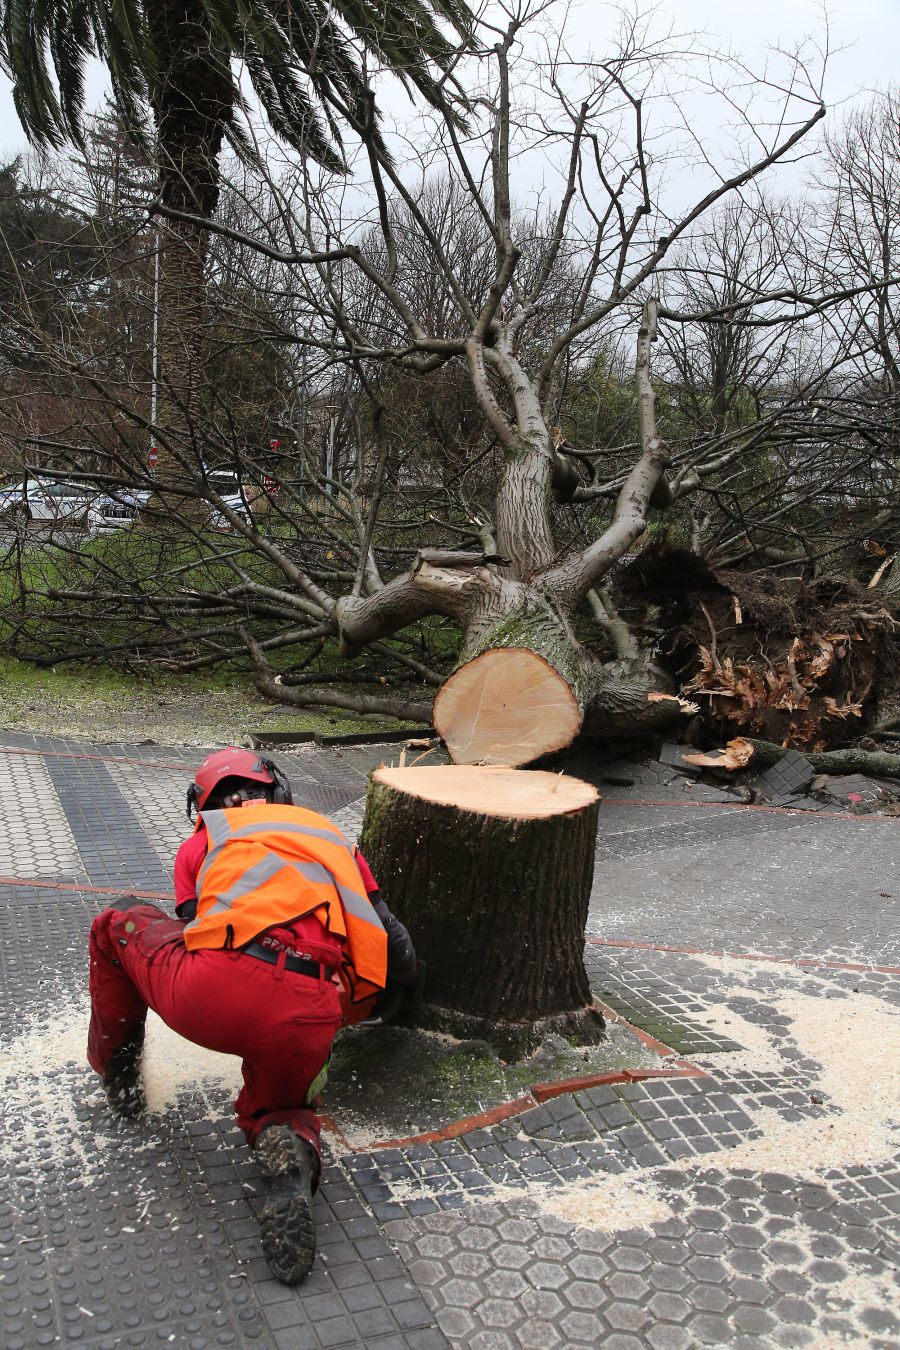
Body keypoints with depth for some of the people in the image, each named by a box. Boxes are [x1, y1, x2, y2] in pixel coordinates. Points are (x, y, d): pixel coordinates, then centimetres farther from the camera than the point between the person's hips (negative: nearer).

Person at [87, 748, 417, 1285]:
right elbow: (400, 959, 25)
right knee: (277, 1106, 33)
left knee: (122, 921, 29)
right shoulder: (334, 839, 29)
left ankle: (117, 1072, 38)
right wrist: (355, 1007, 45)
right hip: (303, 1021, 1)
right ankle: (290, 1150, -2)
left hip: (208, 998, -1)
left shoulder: (202, 843, 24)